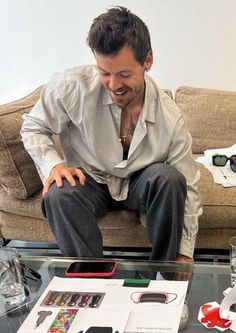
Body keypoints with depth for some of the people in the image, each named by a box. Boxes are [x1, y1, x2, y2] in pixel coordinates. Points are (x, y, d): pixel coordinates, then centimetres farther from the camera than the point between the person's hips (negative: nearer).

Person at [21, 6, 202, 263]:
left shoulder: (170, 118, -19)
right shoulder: (71, 86, -22)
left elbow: (186, 190, -13)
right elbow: (33, 127, -3)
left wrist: (185, 255, -18)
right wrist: (53, 165, -24)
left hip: (140, 184, 1)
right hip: (90, 181, -1)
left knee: (170, 178, -32)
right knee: (58, 195, -35)